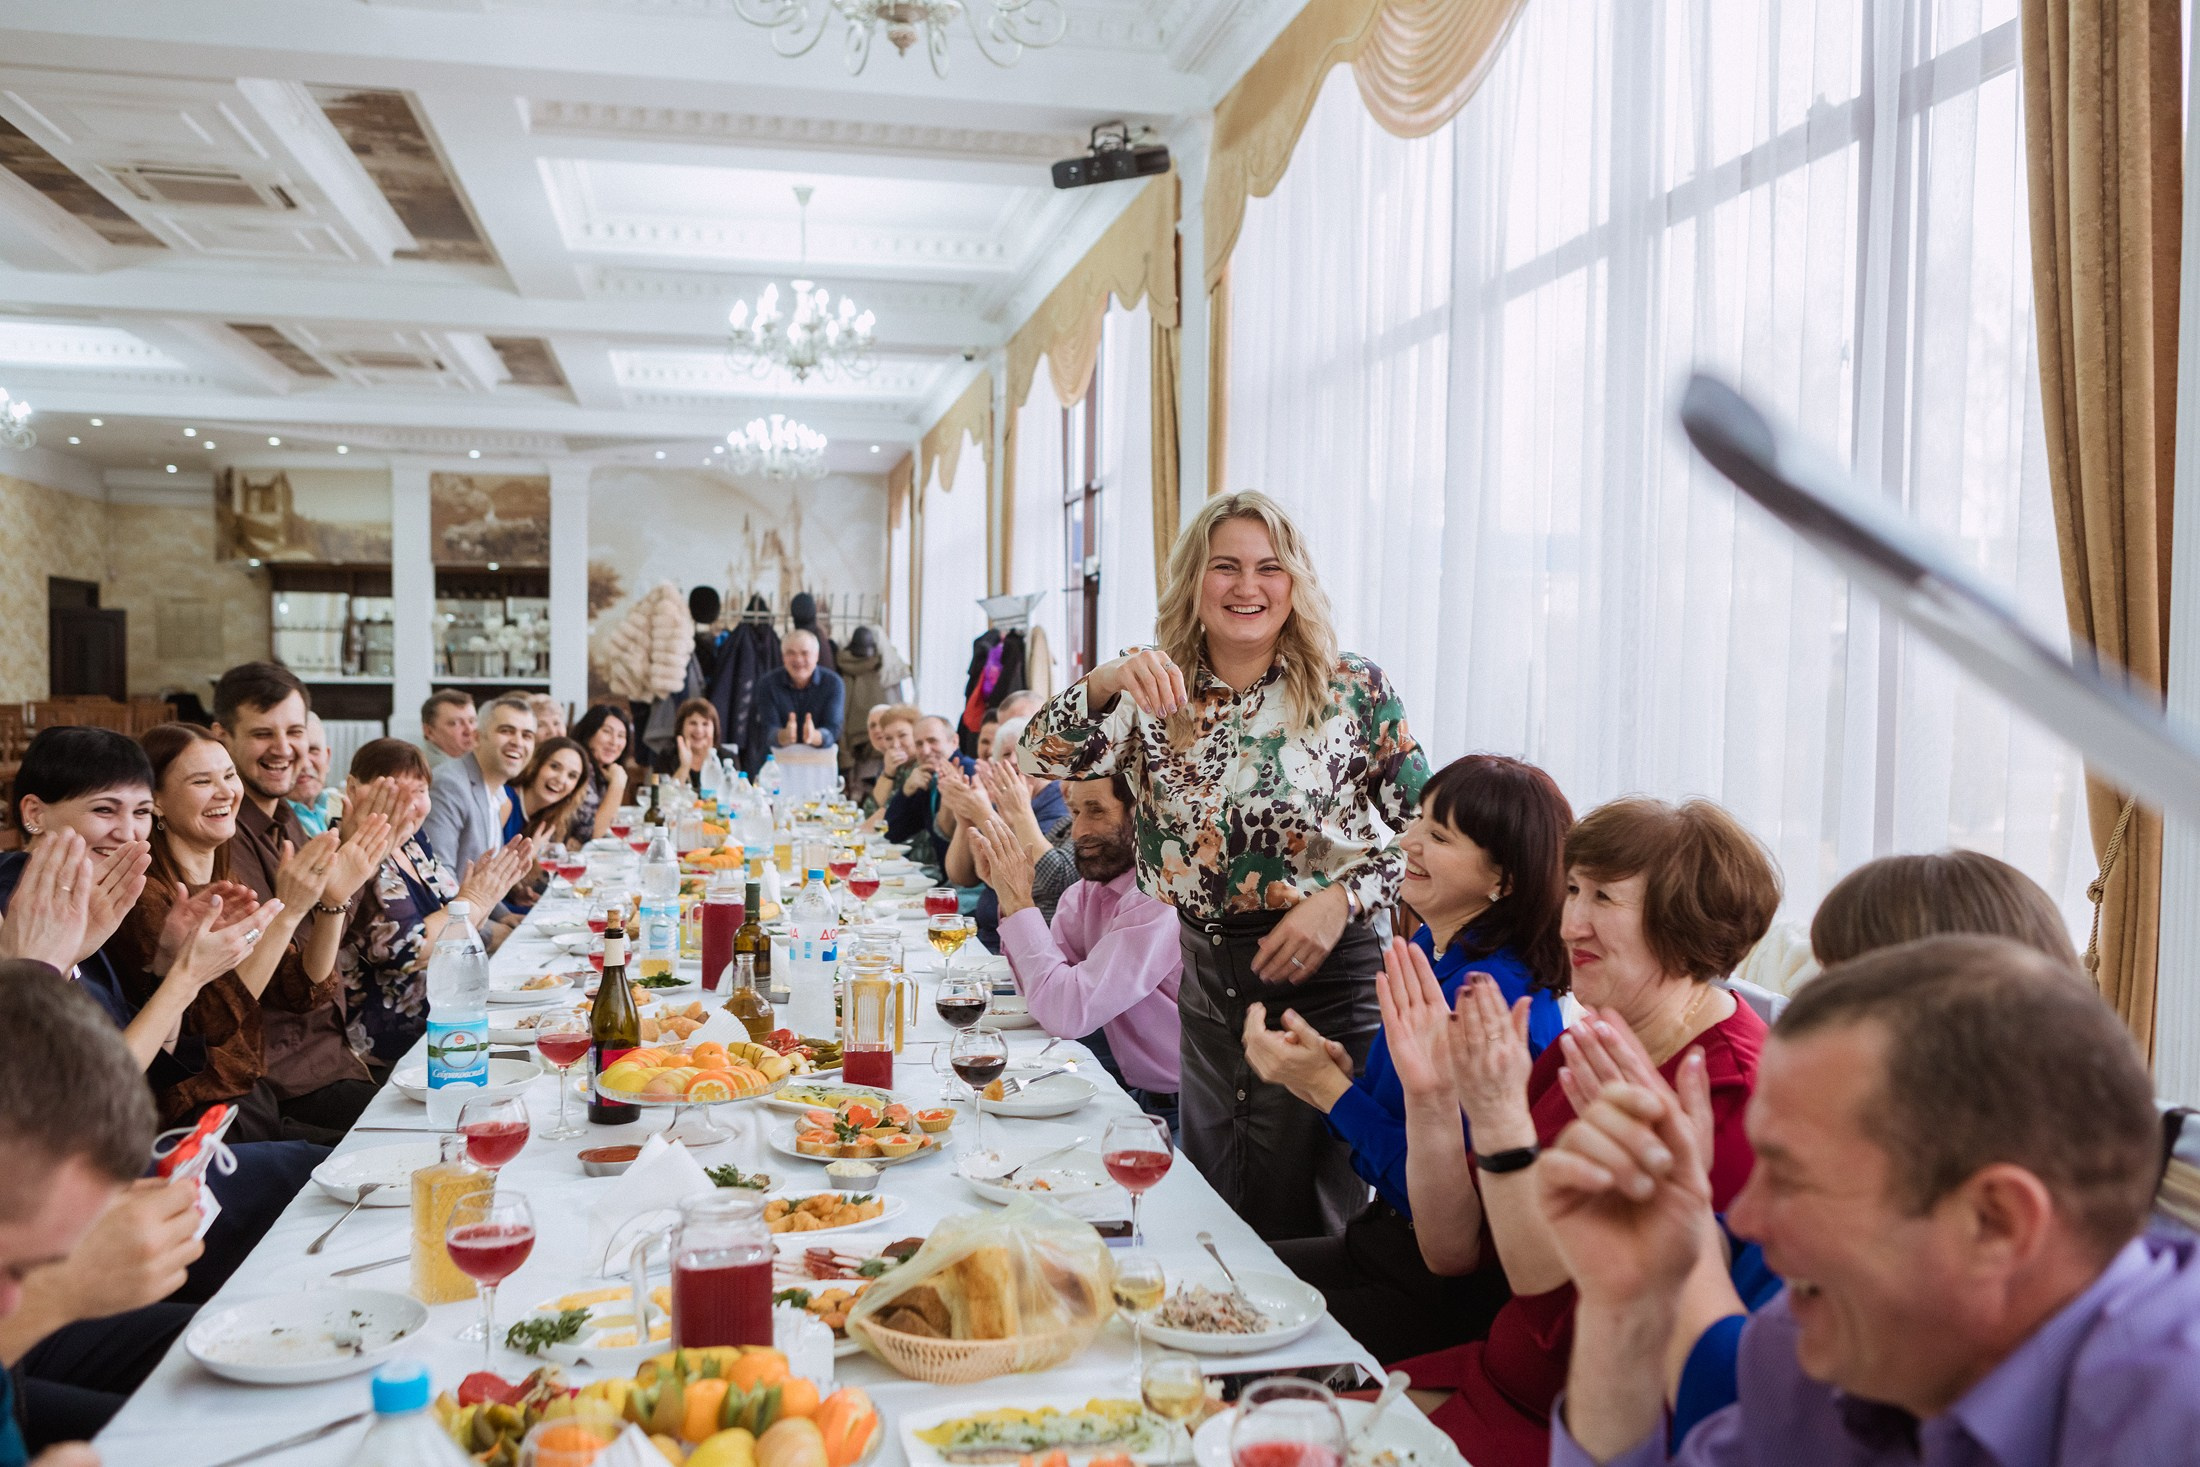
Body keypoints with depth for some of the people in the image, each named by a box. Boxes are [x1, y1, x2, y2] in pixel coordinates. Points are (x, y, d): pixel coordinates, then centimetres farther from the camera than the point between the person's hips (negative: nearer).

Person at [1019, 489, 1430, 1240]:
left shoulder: (1353, 690, -4)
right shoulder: (1157, 698, 3)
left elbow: (1423, 828, -1)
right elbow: (1040, 756, -10)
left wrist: (1341, 900, -16)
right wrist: (1106, 681, -27)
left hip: (1317, 971, -3)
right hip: (1199, 975, 4)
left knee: (1298, 1223, 4)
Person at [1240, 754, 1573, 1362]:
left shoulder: (1498, 998, -27)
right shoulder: (1430, 949, 2)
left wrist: (1327, 1086, -22)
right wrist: (1337, 1069, -8)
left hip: (1451, 1293, -9)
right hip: (1389, 1240, 9)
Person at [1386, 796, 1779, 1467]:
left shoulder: (1731, 1096, -21)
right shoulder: (1583, 1050, 3)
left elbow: (1568, 1316, -24)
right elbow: (1453, 1249, 2)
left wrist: (1499, 1120, -29)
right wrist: (1431, 1098, -11)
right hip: (1499, 1376, 7)